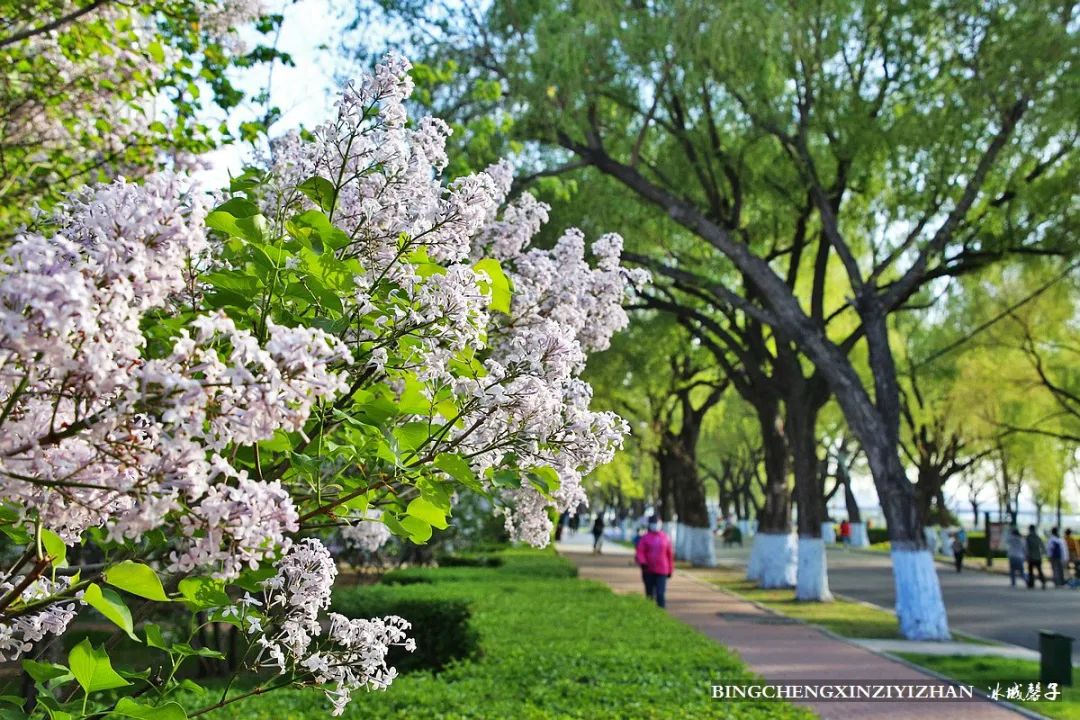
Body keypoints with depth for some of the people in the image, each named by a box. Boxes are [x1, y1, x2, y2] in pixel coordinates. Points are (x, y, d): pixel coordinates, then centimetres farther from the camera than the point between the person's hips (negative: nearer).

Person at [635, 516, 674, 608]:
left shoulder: (665, 537, 5)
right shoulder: (645, 538, 2)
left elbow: (670, 554, 11)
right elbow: (639, 552, -6)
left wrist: (670, 569, 13)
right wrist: (642, 562, -25)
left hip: (662, 571, -1)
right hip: (648, 571, 1)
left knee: (660, 594, -12)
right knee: (650, 594, 10)